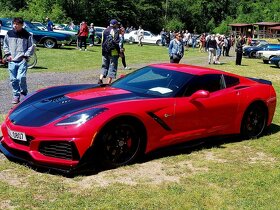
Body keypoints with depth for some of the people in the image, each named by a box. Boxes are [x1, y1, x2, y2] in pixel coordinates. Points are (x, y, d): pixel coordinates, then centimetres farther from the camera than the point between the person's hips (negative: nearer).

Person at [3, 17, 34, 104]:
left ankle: (24, 92, 8)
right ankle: (16, 95, 17)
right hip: (11, 61, 3)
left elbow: (31, 47, 4)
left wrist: (25, 56, -5)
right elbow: (5, 45, 17)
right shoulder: (9, 33, 8)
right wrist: (8, 54, 4)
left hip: (22, 61, -3)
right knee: (13, 79, 4)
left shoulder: (27, 35, 0)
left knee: (21, 78, -17)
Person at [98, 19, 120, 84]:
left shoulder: (104, 31, 11)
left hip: (105, 52, 6)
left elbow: (103, 42, 14)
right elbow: (116, 43, -14)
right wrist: (119, 52, -9)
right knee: (112, 67, 2)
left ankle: (100, 79, -1)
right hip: (113, 52, -6)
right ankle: (109, 83, 1)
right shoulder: (115, 31, -9)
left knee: (104, 66, 16)